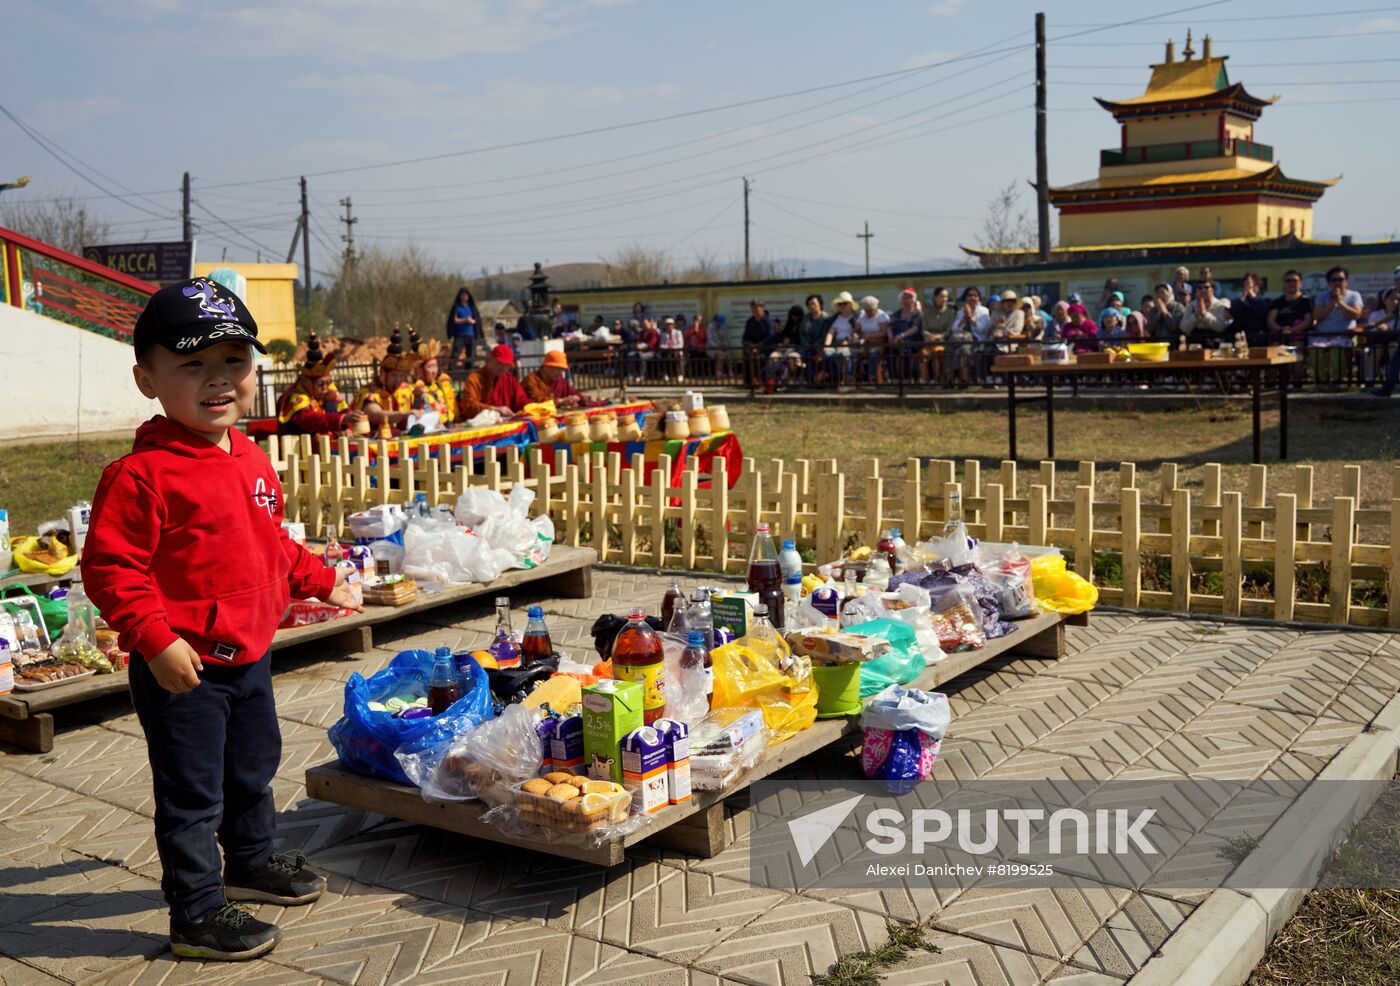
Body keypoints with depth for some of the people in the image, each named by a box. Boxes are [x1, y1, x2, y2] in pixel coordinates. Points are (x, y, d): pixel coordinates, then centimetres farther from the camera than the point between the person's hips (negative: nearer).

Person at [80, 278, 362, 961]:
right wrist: (156, 639, -27)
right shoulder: (141, 474, -20)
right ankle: (197, 916, 18)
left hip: (248, 655, 8)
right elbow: (108, 567, -21)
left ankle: (252, 862, 46)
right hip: (182, 668, -8)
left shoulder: (250, 458, 7)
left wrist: (320, 581, 24)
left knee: (253, 770, 24)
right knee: (192, 795, 3)